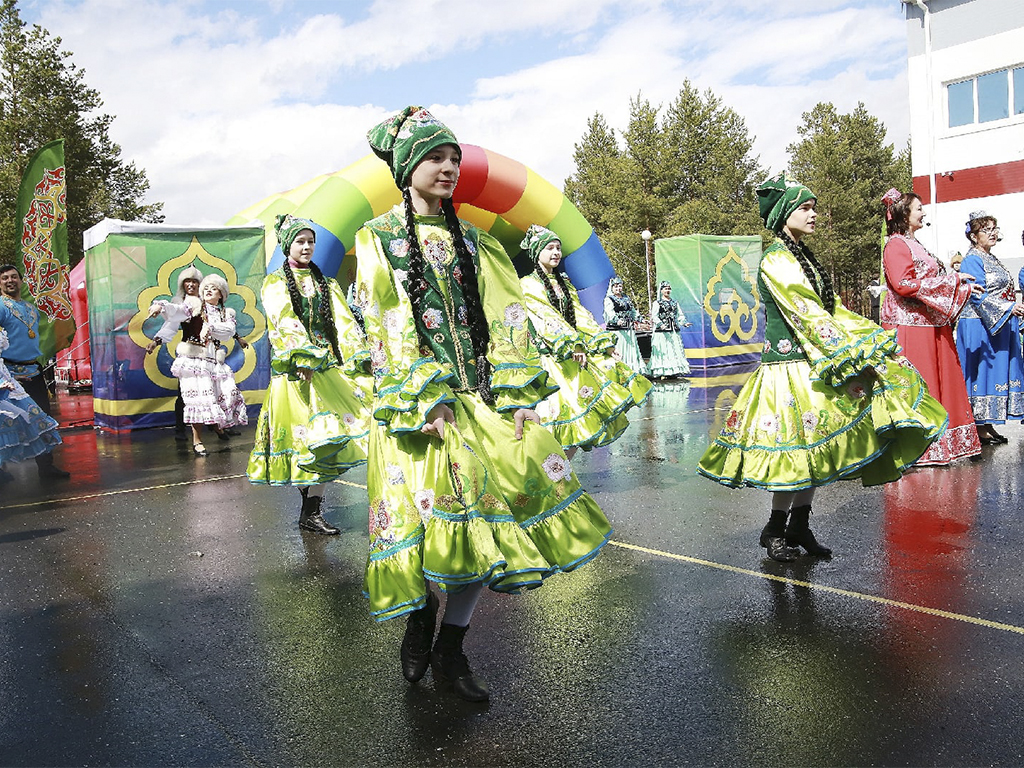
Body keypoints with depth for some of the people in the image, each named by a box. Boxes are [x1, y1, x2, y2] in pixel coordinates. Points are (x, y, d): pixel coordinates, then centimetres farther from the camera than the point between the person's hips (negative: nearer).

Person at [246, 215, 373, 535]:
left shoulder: (327, 285, 19)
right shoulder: (275, 283, 6)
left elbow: (343, 322, 7)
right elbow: (285, 322, -10)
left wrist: (359, 359, -7)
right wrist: (303, 357, -24)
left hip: (327, 366, 4)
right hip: (295, 368, -4)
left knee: (326, 436, -5)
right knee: (309, 435, -8)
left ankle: (311, 511, 1)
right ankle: (310, 511, 0)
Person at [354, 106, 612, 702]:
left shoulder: (474, 242, 16)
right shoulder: (378, 239, 5)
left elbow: (506, 318, 7)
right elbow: (384, 326, -5)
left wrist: (518, 394, -5)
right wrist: (424, 400, -16)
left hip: (483, 398, 4)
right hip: (420, 401, -3)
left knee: (489, 508, -3)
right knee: (433, 515, -7)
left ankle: (451, 650, 13)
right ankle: (421, 615, 25)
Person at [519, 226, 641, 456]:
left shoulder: (564, 283, 21)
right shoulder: (529, 283, 0)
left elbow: (581, 315, 14)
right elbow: (546, 317, -13)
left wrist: (606, 344, 2)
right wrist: (572, 345, -24)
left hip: (575, 352, 7)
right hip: (550, 356, -7)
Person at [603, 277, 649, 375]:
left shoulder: (627, 299, 20)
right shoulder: (608, 299, 0)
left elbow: (634, 312, 22)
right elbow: (610, 312, -16)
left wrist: (642, 322, 10)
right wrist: (617, 320, -34)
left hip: (628, 330, 6)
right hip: (615, 329, -6)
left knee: (631, 349, 4)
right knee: (617, 352, -12)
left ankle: (634, 370, 5)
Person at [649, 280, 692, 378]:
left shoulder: (675, 303, 19)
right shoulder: (657, 303, 2)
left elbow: (680, 315, 16)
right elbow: (654, 316, -8)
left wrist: (684, 323, -3)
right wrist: (661, 324, -25)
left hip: (674, 331, 5)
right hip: (662, 332, -5)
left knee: (676, 351, 2)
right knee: (663, 351, -8)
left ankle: (674, 371, 6)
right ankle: (663, 372, -6)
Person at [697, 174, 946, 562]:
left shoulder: (803, 256, 17)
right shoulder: (775, 260, -12)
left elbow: (833, 309, 16)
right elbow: (807, 314, -19)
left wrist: (873, 341, 8)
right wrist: (854, 356, -20)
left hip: (814, 364, 9)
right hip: (790, 367, -9)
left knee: (817, 444, 9)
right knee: (797, 446, -6)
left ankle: (799, 526, 20)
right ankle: (775, 530, 9)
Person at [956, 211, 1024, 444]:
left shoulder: (992, 259, 19)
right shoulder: (971, 261, -10)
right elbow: (979, 296, -18)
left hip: (1001, 326, 9)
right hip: (981, 326, -9)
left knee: (997, 371, 8)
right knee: (982, 372, -7)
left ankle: (987, 425, 13)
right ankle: (979, 427, -3)